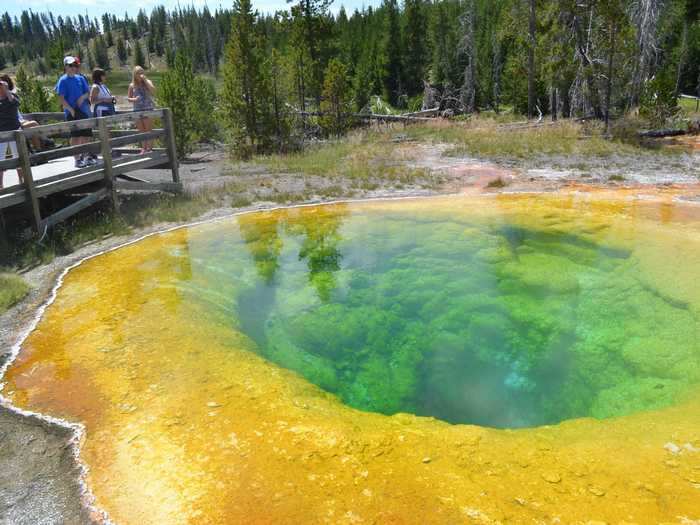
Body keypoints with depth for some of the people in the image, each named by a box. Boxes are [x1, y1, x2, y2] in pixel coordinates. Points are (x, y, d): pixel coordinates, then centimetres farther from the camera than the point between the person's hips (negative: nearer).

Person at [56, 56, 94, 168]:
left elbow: (88, 92, 13)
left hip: (84, 110, 5)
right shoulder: (63, 80, -4)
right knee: (75, 135, -4)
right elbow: (61, 98, -8)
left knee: (86, 135, 9)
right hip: (72, 112, -5)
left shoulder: (80, 78, 11)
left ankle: (85, 156, 22)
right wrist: (71, 110, -15)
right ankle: (77, 159, 0)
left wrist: (83, 97, -8)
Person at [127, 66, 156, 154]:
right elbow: (128, 98, 13)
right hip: (137, 110, 3)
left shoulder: (147, 82, 1)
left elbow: (153, 91, -19)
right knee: (141, 131, 8)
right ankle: (144, 148, 15)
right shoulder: (132, 85, 8)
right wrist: (134, 99, -9)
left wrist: (145, 80, -19)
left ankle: (149, 148, -1)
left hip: (148, 109, -3)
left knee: (149, 130, -4)